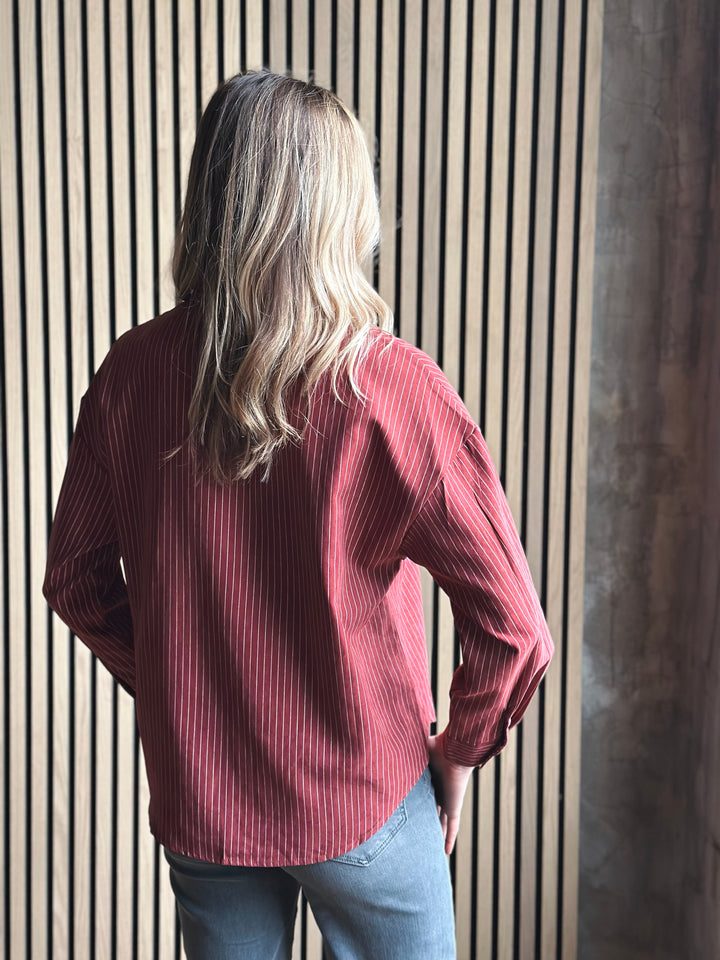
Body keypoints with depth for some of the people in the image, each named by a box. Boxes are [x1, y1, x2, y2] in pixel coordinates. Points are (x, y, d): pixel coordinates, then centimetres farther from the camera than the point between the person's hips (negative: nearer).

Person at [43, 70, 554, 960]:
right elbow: (513, 624, -18)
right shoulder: (391, 385, -20)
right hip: (363, 801, -3)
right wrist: (459, 750, 0)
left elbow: (76, 578, 2)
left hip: (195, 797, 3)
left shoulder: (132, 371, -10)